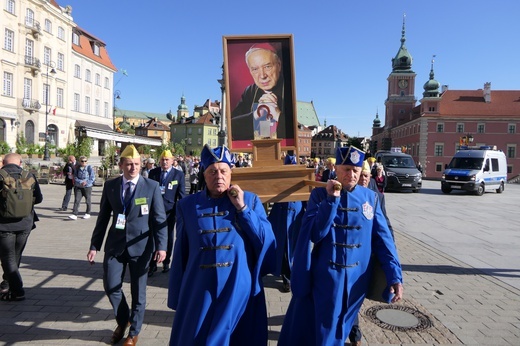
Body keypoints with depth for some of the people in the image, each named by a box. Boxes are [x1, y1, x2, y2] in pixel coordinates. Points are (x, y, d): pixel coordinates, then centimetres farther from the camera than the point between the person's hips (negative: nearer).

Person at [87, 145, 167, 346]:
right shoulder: (110, 186, 2)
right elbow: (103, 218, 7)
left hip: (140, 245, -2)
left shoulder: (151, 186, -5)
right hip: (115, 244, 3)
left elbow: (159, 219, -6)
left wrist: (160, 246, -13)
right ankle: (122, 321, 36)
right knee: (111, 286, 6)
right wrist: (94, 246, 5)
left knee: (138, 291, 9)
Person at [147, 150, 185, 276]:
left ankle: (166, 262, 26)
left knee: (168, 237, 11)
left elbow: (181, 194, -2)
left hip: (169, 210, -1)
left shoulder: (179, 174, -2)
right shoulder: (153, 172, 4)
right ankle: (152, 265, 10)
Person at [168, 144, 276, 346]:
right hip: (200, 291, 1)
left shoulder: (250, 200, 0)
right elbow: (181, 253, 4)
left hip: (240, 289, 0)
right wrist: (176, 297, 8)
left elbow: (267, 241, -7)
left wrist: (242, 208, -14)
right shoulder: (187, 205, 1)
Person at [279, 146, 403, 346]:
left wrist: (395, 276, -10)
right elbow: (314, 235, -16)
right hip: (325, 277, -2)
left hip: (357, 278, 2)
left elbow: (383, 239, -1)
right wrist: (331, 200, -22)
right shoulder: (319, 195, -6)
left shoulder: (370, 198, 1)